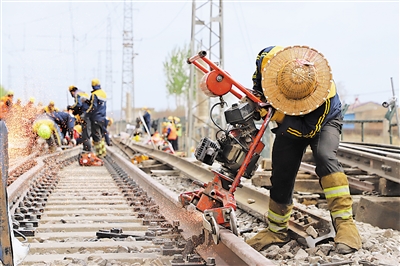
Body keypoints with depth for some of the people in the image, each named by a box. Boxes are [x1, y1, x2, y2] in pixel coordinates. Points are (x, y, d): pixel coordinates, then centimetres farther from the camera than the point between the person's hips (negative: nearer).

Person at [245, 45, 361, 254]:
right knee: (281, 175, 1)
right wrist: (256, 94, -9)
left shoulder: (324, 94, -41)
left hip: (322, 122, -4)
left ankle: (344, 223, -34)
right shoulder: (268, 58, -30)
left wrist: (278, 116, -40)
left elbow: (308, 130, -34)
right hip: (289, 122, 4)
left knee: (324, 157, -33)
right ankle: (277, 230, 19)